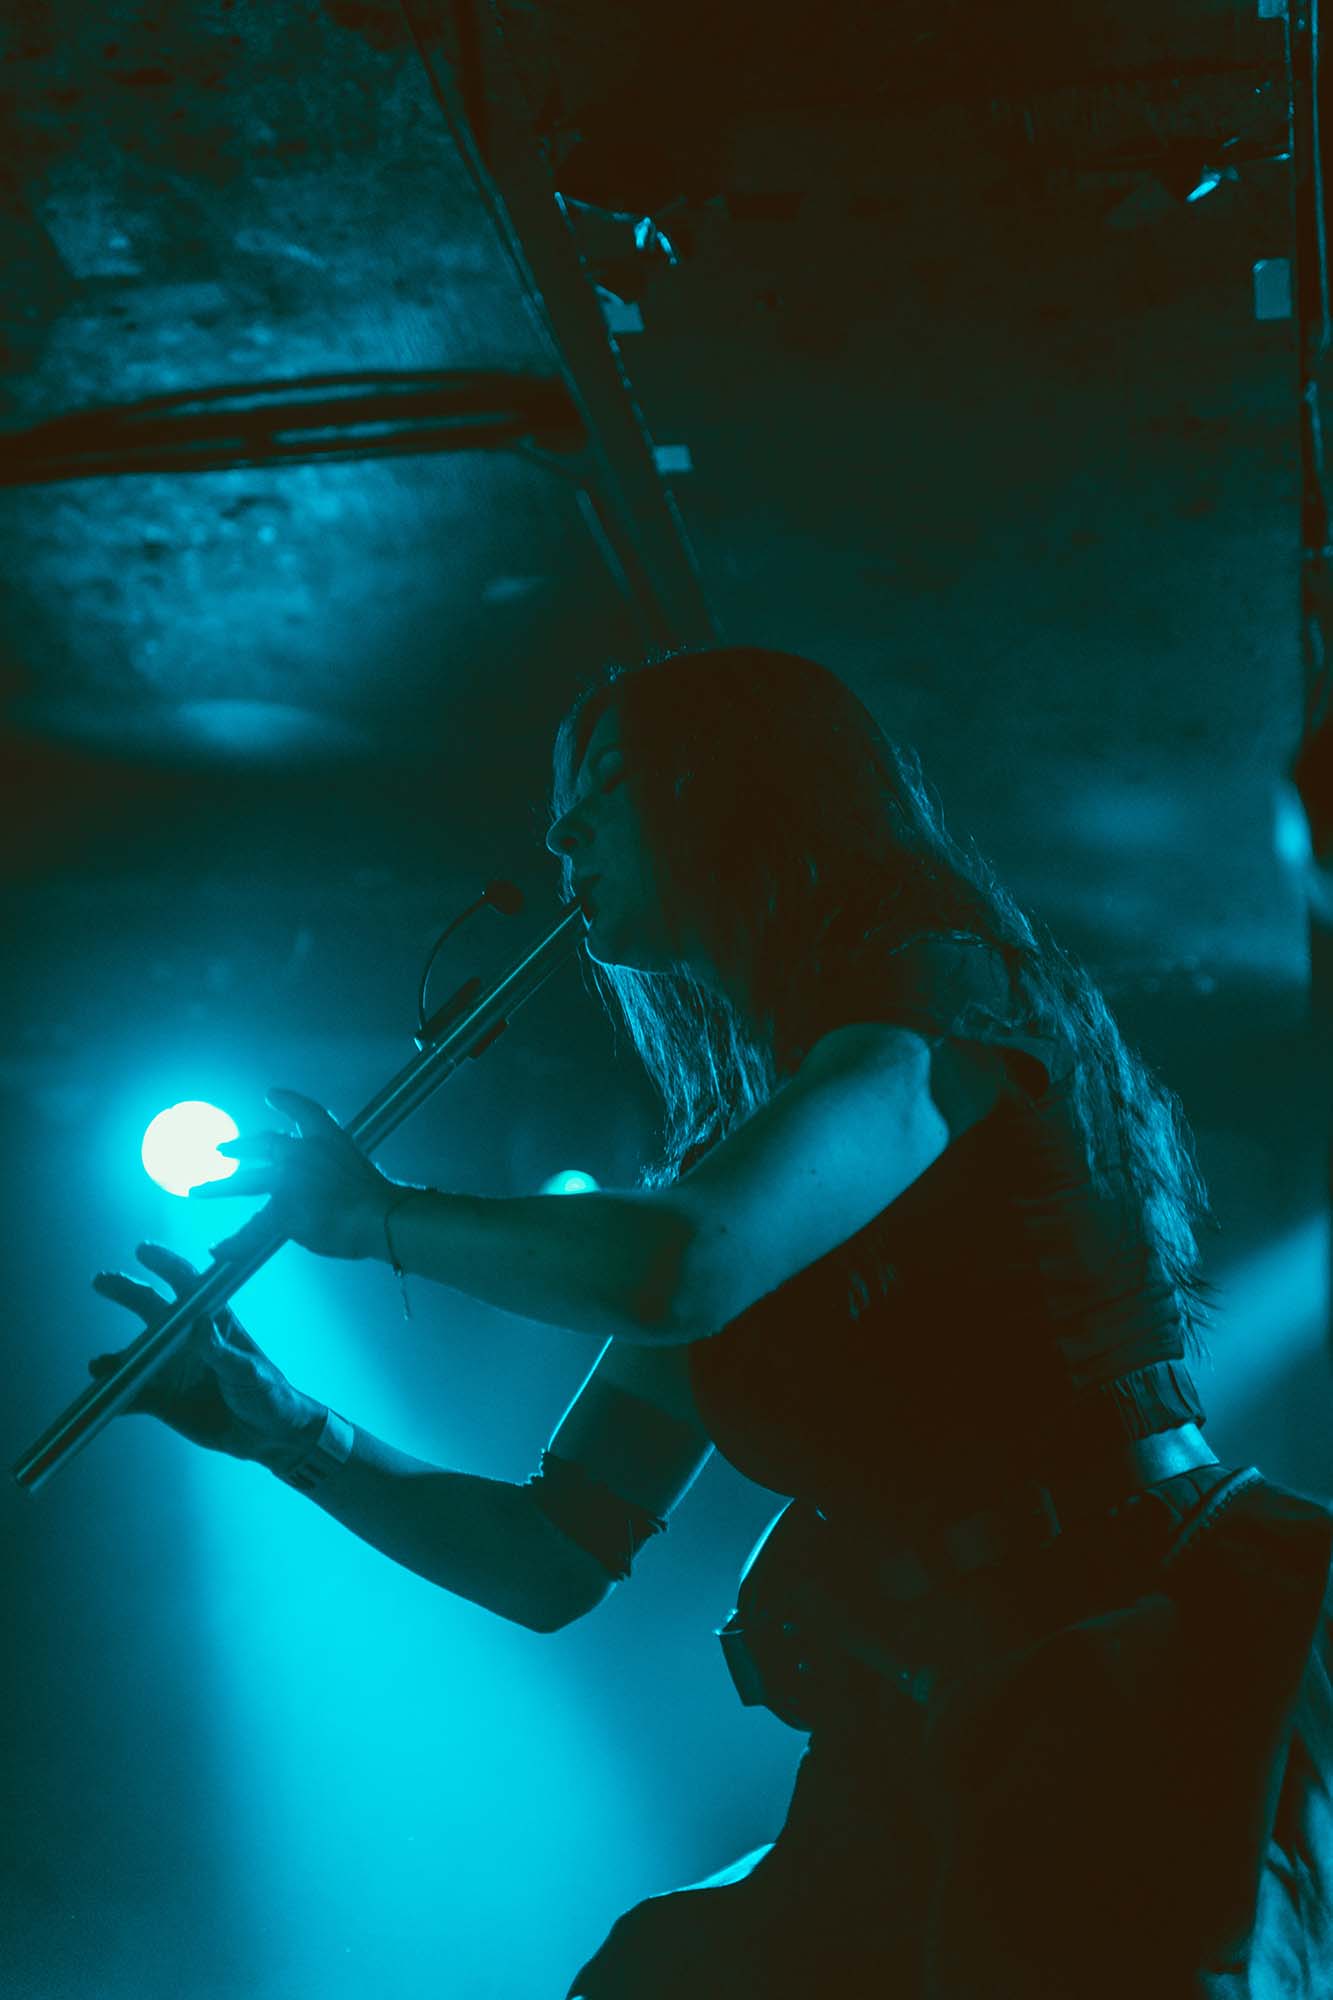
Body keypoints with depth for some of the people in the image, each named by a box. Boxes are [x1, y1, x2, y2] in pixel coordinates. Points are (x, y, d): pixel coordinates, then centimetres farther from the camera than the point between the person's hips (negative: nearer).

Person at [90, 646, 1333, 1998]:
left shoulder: (941, 995, -5)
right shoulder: (720, 1156, 16)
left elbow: (680, 1269, -23)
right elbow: (554, 1561, 18)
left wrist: (377, 1214, -7)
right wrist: (282, 1428, 8)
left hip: (1151, 1709, -6)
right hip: (909, 1777, 6)